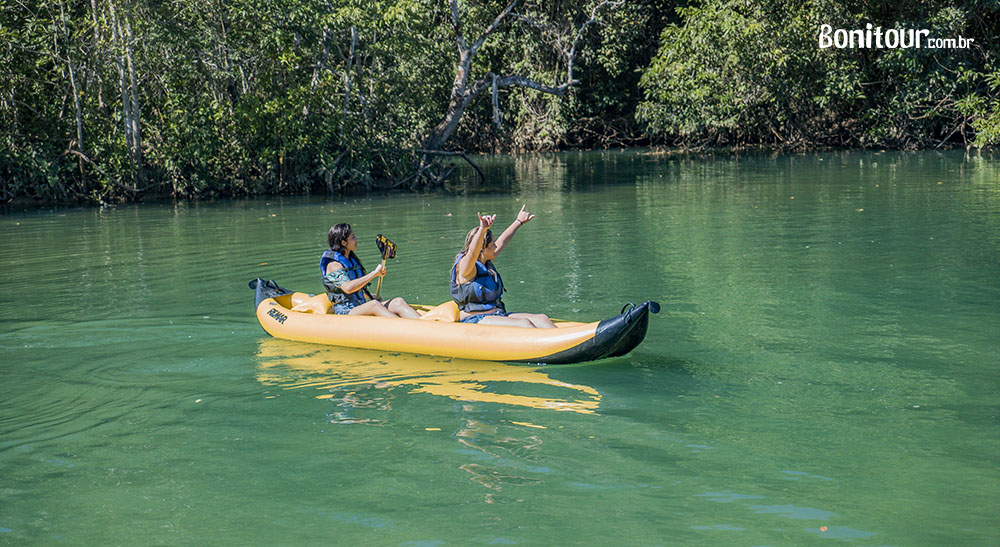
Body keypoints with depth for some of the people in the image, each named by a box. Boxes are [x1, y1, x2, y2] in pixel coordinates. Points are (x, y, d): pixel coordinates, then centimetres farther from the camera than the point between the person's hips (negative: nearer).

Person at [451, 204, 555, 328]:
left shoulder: (486, 263, 17)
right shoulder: (464, 266, -11)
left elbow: (502, 242, 33)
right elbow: (473, 252, -33)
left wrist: (519, 221, 46)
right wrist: (482, 229, -51)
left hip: (499, 316, 9)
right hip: (474, 321, -9)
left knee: (541, 318, -13)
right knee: (523, 323, -29)